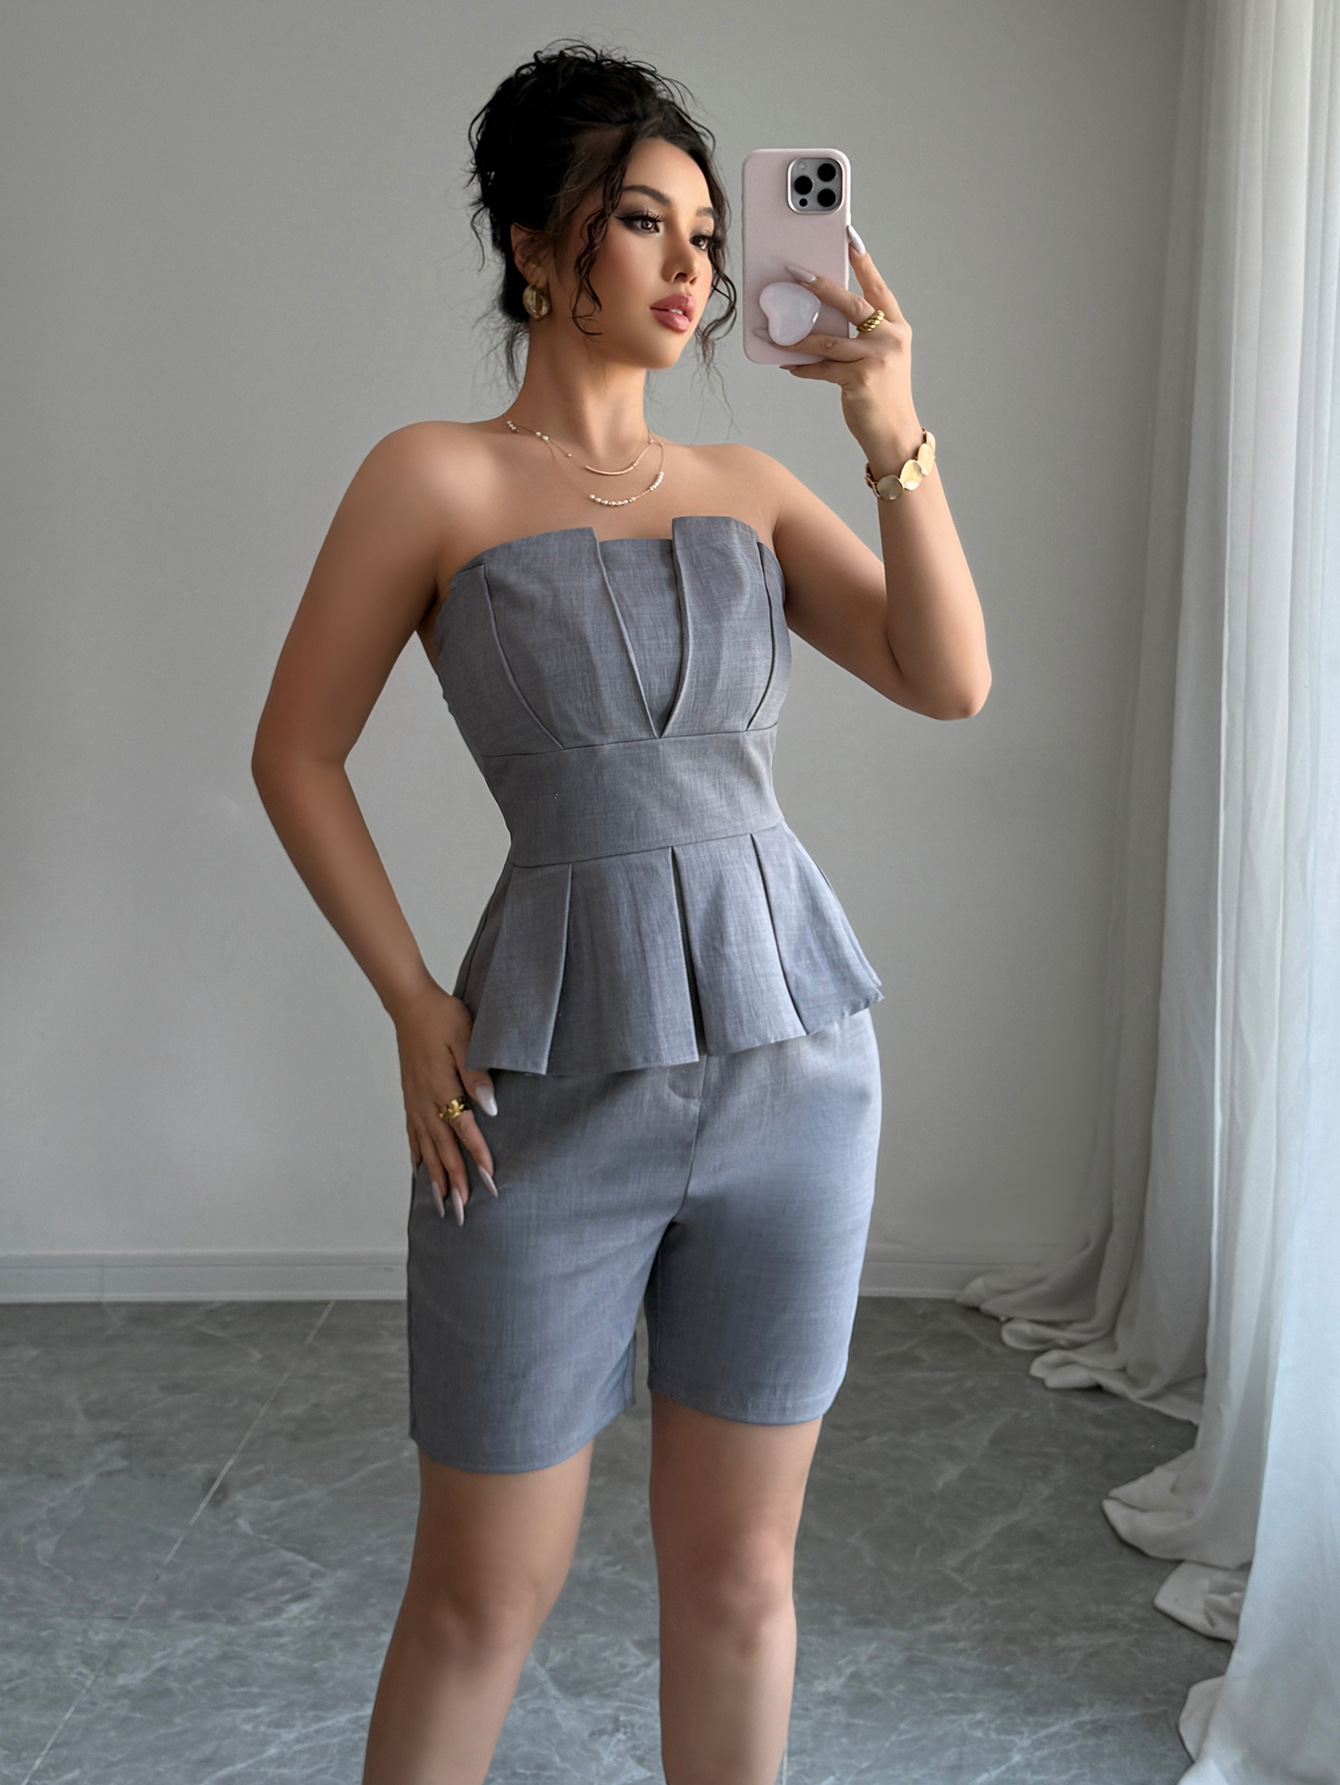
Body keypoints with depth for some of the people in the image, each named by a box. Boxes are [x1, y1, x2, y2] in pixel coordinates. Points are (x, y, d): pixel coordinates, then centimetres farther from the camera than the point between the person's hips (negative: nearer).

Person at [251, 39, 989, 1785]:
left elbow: (952, 680, -2)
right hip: (554, 1092, -3)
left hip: (796, 1064, 4)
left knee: (739, 1564, 14)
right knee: (485, 1590, 7)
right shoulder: (435, 476, -1)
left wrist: (896, 435, -14)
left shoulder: (747, 489, 9)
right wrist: (416, 1008, -4)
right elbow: (296, 753, 2)